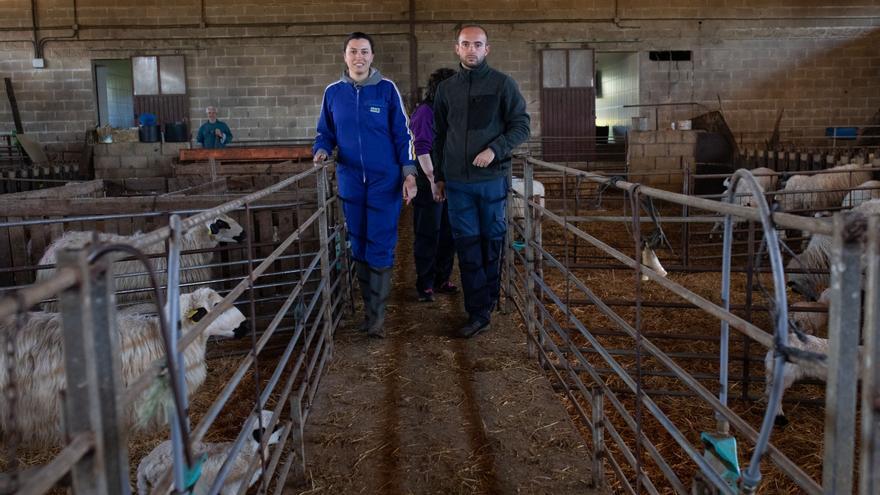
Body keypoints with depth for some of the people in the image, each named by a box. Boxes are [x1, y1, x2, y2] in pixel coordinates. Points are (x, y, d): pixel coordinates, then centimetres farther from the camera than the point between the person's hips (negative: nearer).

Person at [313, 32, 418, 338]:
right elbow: (326, 133, 14)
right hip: (351, 182, 3)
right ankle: (372, 308, 20)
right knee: (359, 246, 9)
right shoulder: (333, 93, 6)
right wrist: (321, 151, -8)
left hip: (386, 181, -3)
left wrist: (409, 174, -7)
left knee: (380, 247, -4)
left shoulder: (387, 89, -1)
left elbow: (403, 134, 0)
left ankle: (375, 313, 3)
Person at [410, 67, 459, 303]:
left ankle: (442, 279, 26)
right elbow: (422, 149, -17)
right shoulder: (425, 111, -11)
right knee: (428, 235, 0)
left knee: (448, 234, 13)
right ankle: (425, 285, 9)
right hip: (429, 183, -8)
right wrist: (433, 179, -22)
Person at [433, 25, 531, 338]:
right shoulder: (446, 88, 11)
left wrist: (495, 150, -17)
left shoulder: (502, 83, 0)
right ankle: (478, 313, 5)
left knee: (492, 239, 8)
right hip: (457, 182, 3)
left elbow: (521, 126, -2)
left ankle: (488, 298, 27)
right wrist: (439, 176, 16)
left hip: (492, 179, -2)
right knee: (466, 244, 1)